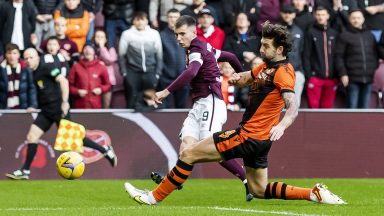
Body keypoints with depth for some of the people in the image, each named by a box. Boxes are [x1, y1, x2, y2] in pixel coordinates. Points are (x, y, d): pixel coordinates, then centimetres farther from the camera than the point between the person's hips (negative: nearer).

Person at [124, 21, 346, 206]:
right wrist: (237, 78, -2)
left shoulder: (282, 72, -16)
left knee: (188, 154, -5)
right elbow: (245, 78, 24)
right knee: (259, 190, 17)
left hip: (249, 136, -10)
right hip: (258, 139, 10)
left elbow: (293, 107, -28)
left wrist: (281, 126, -48)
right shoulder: (267, 67, 13)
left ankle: (154, 197, 3)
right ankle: (314, 193, 12)